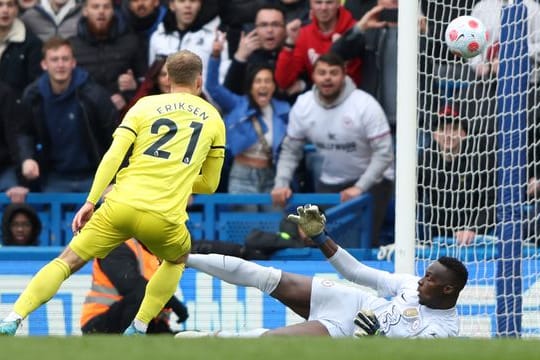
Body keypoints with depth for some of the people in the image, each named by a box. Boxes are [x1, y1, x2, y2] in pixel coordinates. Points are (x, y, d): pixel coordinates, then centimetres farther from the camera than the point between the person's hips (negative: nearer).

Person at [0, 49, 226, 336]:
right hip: (165, 219, 0)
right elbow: (209, 184, 21)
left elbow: (113, 156, 0)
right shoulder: (213, 118, 16)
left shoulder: (145, 105, 13)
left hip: (122, 205, 0)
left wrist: (91, 201, 1)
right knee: (177, 260, 33)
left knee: (68, 261, 7)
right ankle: (138, 328, 17)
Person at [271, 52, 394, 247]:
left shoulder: (366, 105, -20)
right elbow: (290, 150, 2)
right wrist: (281, 183, -12)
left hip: (371, 181, -4)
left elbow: (384, 153, -19)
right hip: (330, 183, 4)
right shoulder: (302, 105, -7)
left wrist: (359, 187, -26)